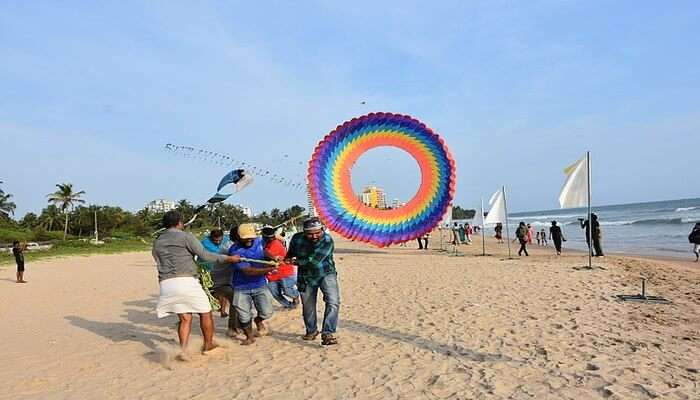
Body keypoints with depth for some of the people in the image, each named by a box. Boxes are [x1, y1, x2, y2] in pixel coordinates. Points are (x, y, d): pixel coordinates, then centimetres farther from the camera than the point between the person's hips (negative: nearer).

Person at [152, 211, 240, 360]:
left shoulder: (157, 242, 16)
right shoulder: (185, 236, -3)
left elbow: (160, 265, 19)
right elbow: (204, 255, -6)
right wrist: (227, 258, 0)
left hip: (166, 284, 6)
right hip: (186, 280, -6)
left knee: (185, 318, 11)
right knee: (205, 313, 12)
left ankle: (183, 350, -5)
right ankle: (208, 345, 24)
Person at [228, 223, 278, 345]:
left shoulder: (259, 241, -6)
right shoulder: (235, 251, -23)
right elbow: (248, 271, -29)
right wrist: (269, 269, -35)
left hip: (260, 285, 3)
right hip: (241, 288, -3)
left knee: (266, 313, -1)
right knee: (244, 317, 4)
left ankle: (258, 320, 35)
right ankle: (250, 337, 31)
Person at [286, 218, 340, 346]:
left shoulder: (327, 240, -25)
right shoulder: (297, 238, -11)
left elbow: (314, 261, -28)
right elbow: (290, 253, 13)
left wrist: (296, 262, -15)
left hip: (326, 274, -3)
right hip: (306, 277, 4)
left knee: (333, 302, -23)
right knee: (308, 306, 13)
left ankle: (327, 334, -21)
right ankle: (311, 331, 37)